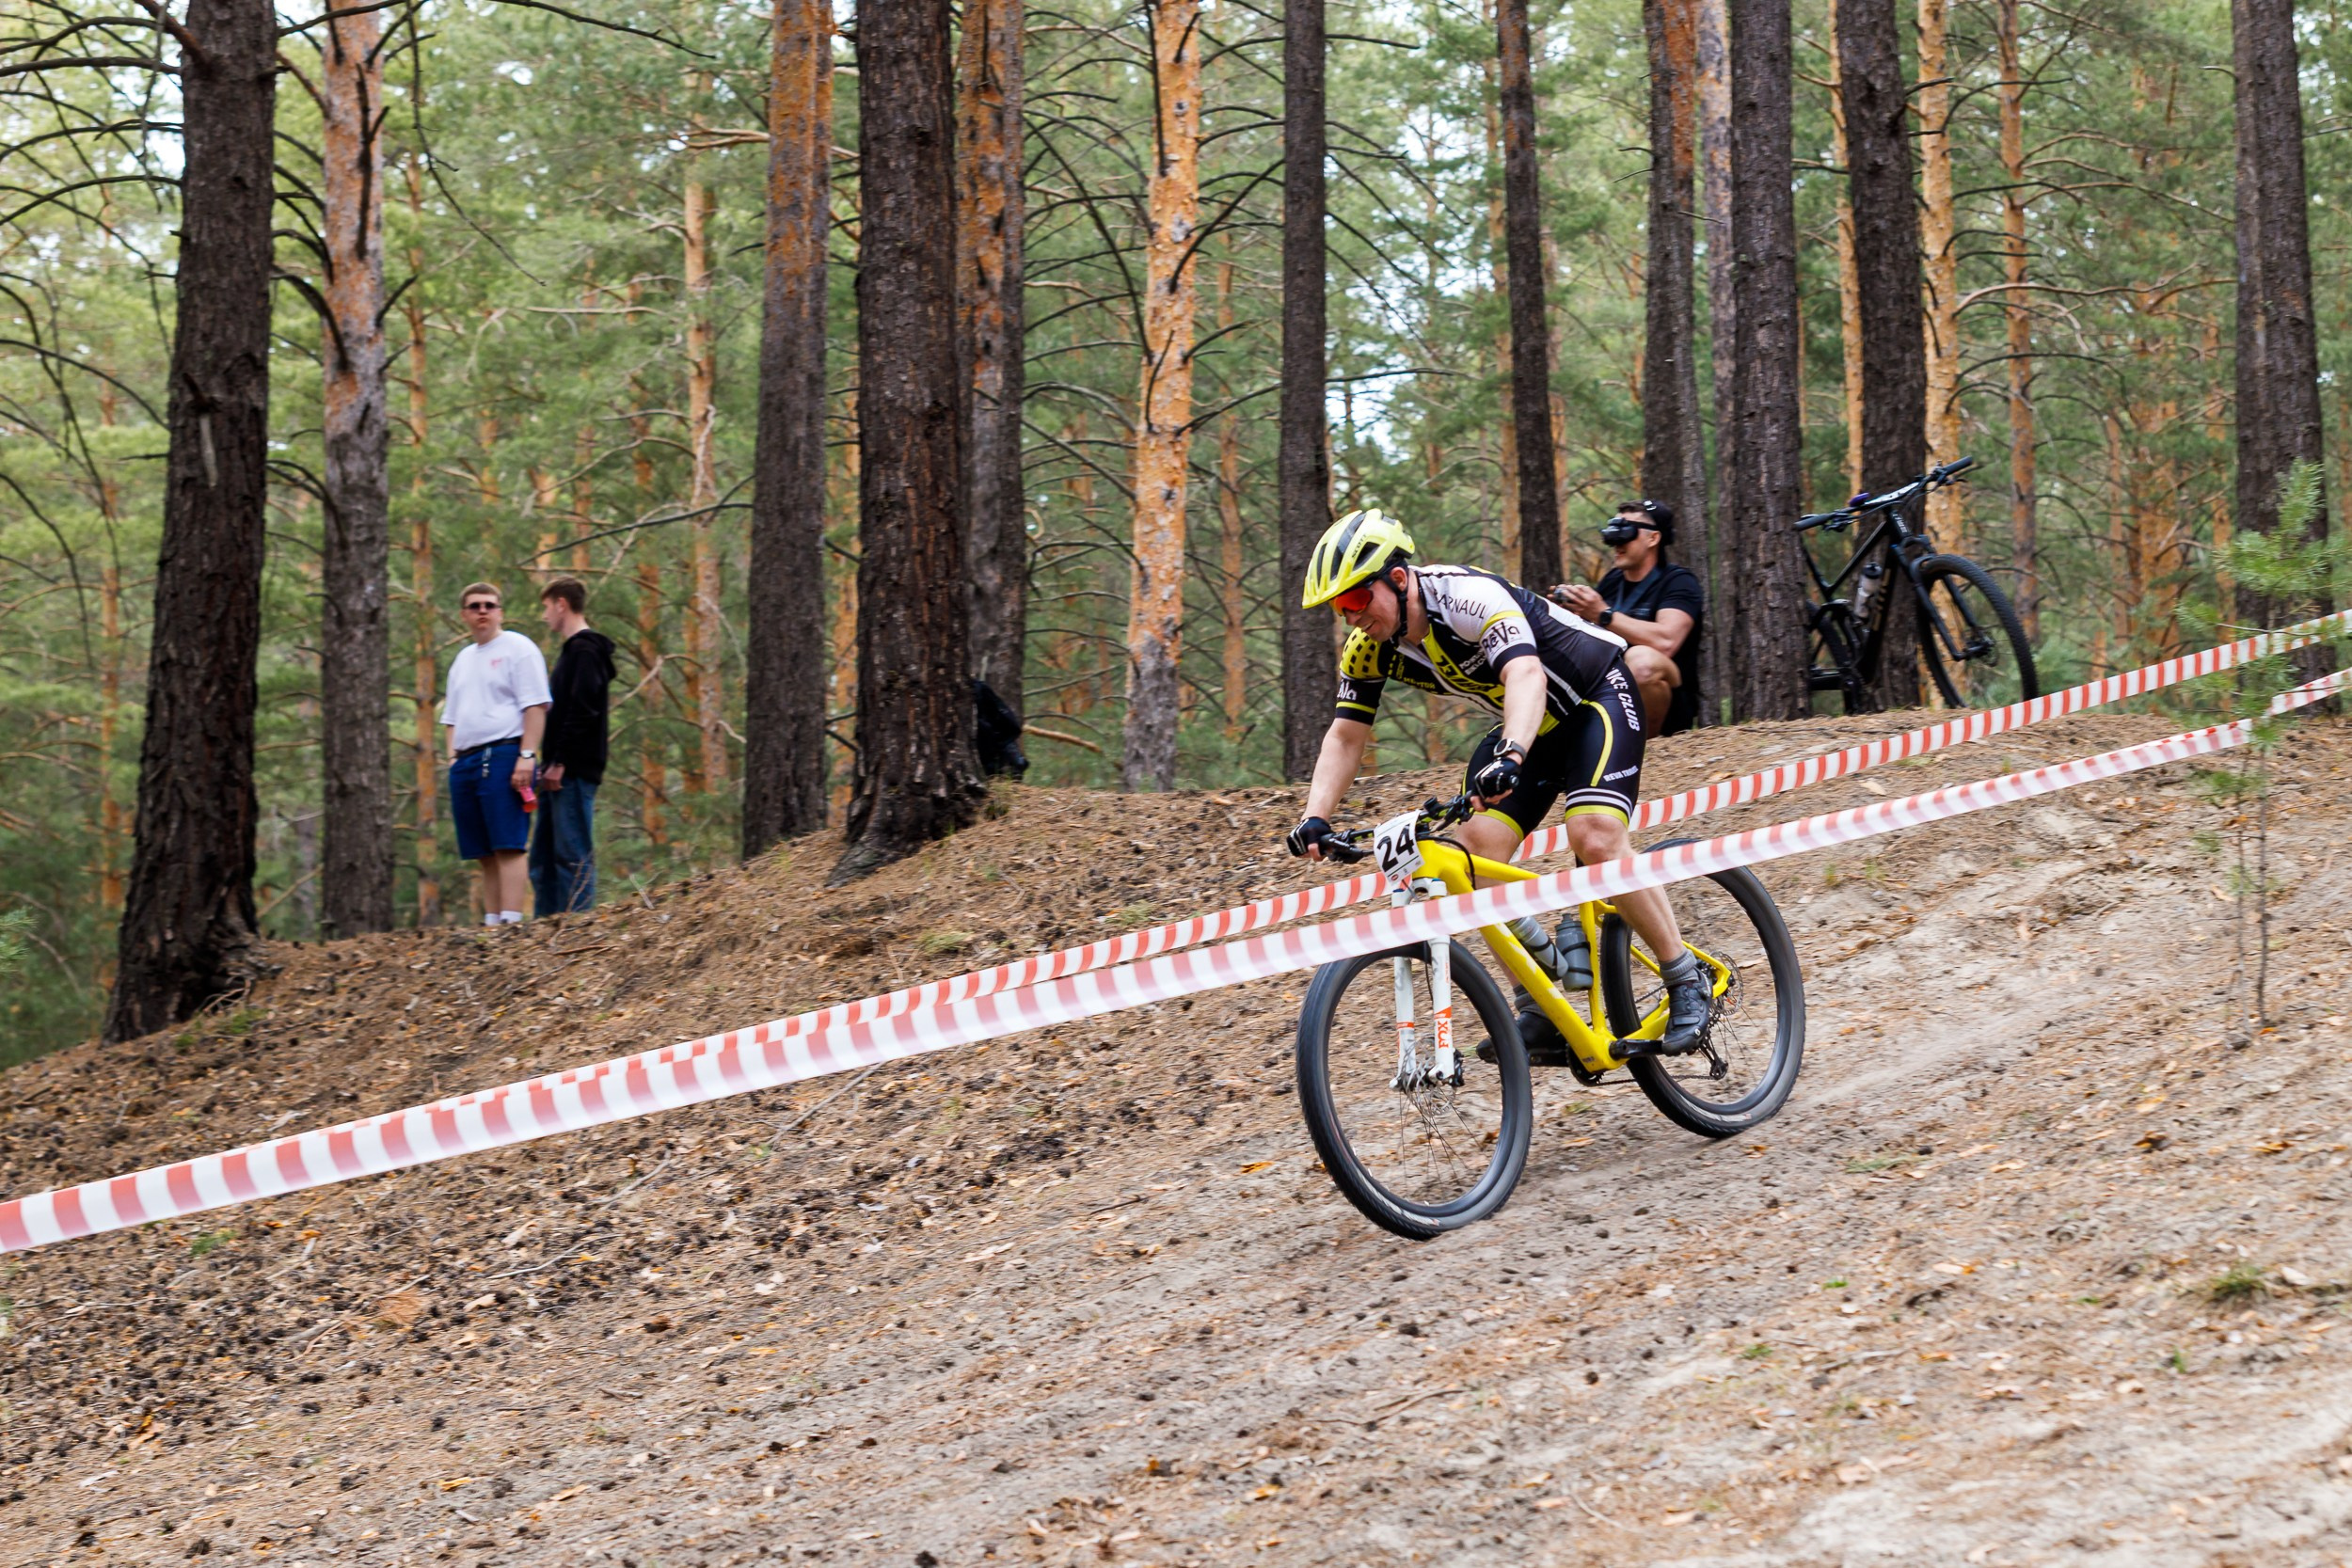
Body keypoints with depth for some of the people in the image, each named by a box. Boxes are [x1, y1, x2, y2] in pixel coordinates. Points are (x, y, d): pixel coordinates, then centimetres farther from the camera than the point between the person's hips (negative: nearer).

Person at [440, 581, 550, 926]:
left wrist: (527, 756, -16)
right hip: (465, 763, 8)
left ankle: (510, 921, -18)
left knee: (507, 846, -13)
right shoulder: (463, 659, 25)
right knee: (484, 854, 6)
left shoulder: (517, 648, 1)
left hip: (502, 757, -8)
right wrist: (453, 758, 14)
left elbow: (535, 706, -8)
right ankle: (491, 923, 7)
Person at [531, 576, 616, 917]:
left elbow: (582, 711, -19)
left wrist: (560, 763, -20)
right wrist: (550, 764, 16)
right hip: (560, 772, 10)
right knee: (544, 857, 10)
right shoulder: (572, 649, 21)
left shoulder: (584, 650, -10)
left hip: (575, 772, -10)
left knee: (573, 855, -10)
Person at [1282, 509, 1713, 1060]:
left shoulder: (1469, 597, -33)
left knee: (1594, 836, -27)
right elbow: (1345, 735, -6)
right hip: (1531, 724, 7)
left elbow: (1525, 673, -48)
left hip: (1598, 696, -7)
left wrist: (1512, 756, -65)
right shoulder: (1369, 648, -10)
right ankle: (1541, 1015, -4)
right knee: (1476, 846, -11)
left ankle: (1687, 983, -13)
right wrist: (1315, 819, -21)